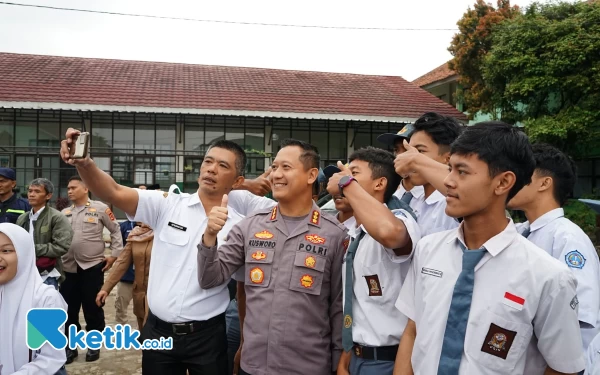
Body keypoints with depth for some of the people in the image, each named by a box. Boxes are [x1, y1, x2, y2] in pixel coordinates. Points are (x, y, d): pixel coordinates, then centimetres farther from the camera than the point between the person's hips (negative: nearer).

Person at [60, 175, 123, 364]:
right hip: (68, 268, 4)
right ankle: (71, 346, 24)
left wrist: (114, 254, -3)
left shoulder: (100, 208, -1)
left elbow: (116, 230, 2)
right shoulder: (64, 213, 12)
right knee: (68, 310, 10)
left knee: (93, 309, 6)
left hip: (92, 267, -4)